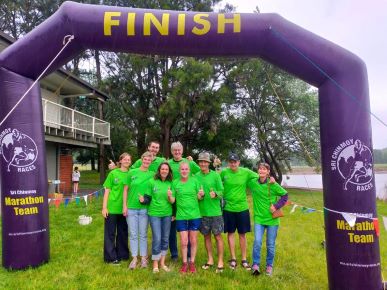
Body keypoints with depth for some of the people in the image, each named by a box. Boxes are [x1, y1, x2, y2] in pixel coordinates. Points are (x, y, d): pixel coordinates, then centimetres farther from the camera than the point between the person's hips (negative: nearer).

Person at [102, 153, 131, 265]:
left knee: (123, 232, 13)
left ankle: (122, 254, 27)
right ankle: (111, 257, 17)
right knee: (110, 233, 6)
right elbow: (107, 191, -2)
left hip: (124, 208, 2)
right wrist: (104, 207, -6)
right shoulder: (113, 173, -3)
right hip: (112, 208, -2)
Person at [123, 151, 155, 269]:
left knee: (143, 235, 9)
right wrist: (124, 205, 0)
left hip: (144, 208, 0)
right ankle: (134, 259, 18)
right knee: (133, 234, 7)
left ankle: (144, 258, 20)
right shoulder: (132, 172, 0)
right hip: (131, 208, 0)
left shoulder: (152, 174, -1)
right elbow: (126, 190, 3)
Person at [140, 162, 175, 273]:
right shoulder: (152, 182, -6)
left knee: (165, 239, 11)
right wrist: (143, 200, -23)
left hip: (167, 214, 3)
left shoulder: (170, 184, 0)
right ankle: (155, 264, 15)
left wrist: (170, 196, -22)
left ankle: (162, 263, 27)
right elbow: (148, 198, -3)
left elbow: (173, 201, -2)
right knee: (157, 239, -3)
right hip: (154, 214, -3)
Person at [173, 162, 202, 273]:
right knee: (183, 241, 3)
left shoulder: (194, 181, -2)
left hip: (194, 215, 0)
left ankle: (192, 262, 25)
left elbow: (199, 198, 4)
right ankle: (184, 263, 22)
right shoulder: (175, 183, -1)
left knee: (193, 241, 9)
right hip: (181, 216, 0)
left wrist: (201, 195, -16)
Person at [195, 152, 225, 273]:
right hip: (202, 211, 3)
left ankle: (220, 261, 16)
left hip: (215, 211, -3)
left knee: (218, 236, 4)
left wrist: (216, 194, -25)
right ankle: (210, 260, 29)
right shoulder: (196, 176, 1)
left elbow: (221, 191, -5)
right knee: (206, 236, 14)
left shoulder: (215, 175, -6)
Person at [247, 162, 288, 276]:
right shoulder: (253, 183, -4)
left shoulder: (273, 185, -10)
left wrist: (276, 206, -10)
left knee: (270, 244, 10)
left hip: (272, 219, -1)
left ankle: (269, 265, 29)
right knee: (257, 242, -10)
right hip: (259, 218, 1)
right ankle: (255, 265, 7)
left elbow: (285, 195, -1)